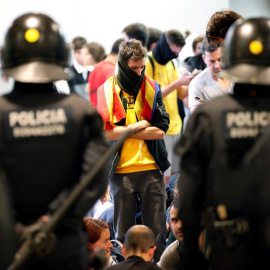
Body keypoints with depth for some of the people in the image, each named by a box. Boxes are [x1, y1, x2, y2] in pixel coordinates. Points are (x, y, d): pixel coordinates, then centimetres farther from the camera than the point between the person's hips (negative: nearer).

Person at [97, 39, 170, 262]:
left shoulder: (152, 88, 4)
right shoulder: (107, 91, -1)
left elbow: (161, 130, -4)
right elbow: (104, 132, -11)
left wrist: (125, 131, -9)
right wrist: (139, 126, -8)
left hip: (151, 169, 1)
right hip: (121, 171, -1)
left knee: (157, 231, 5)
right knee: (123, 234, 8)